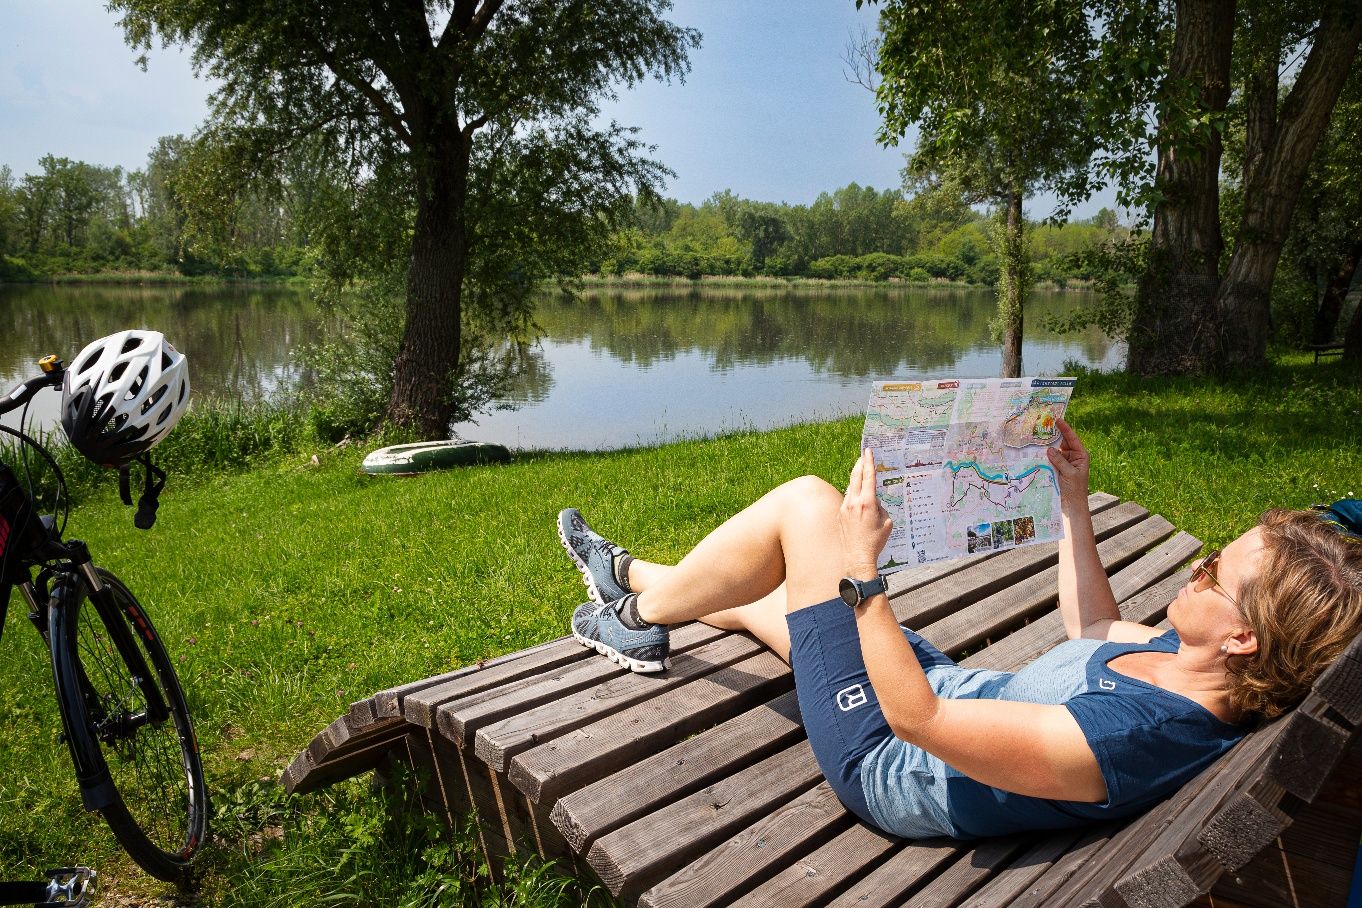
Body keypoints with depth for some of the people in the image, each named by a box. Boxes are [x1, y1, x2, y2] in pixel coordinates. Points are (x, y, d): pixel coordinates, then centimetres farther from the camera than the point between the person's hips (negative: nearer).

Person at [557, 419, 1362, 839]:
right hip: (956, 693, 8)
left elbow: (915, 716, -32)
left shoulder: (1123, 737, -36)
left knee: (806, 503, -13)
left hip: (892, 762, -8)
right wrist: (1076, 505, 12)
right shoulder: (1194, 665, -9)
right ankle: (638, 580, 47)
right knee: (765, 593, 19)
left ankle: (642, 616, 10)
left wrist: (860, 568, -29)